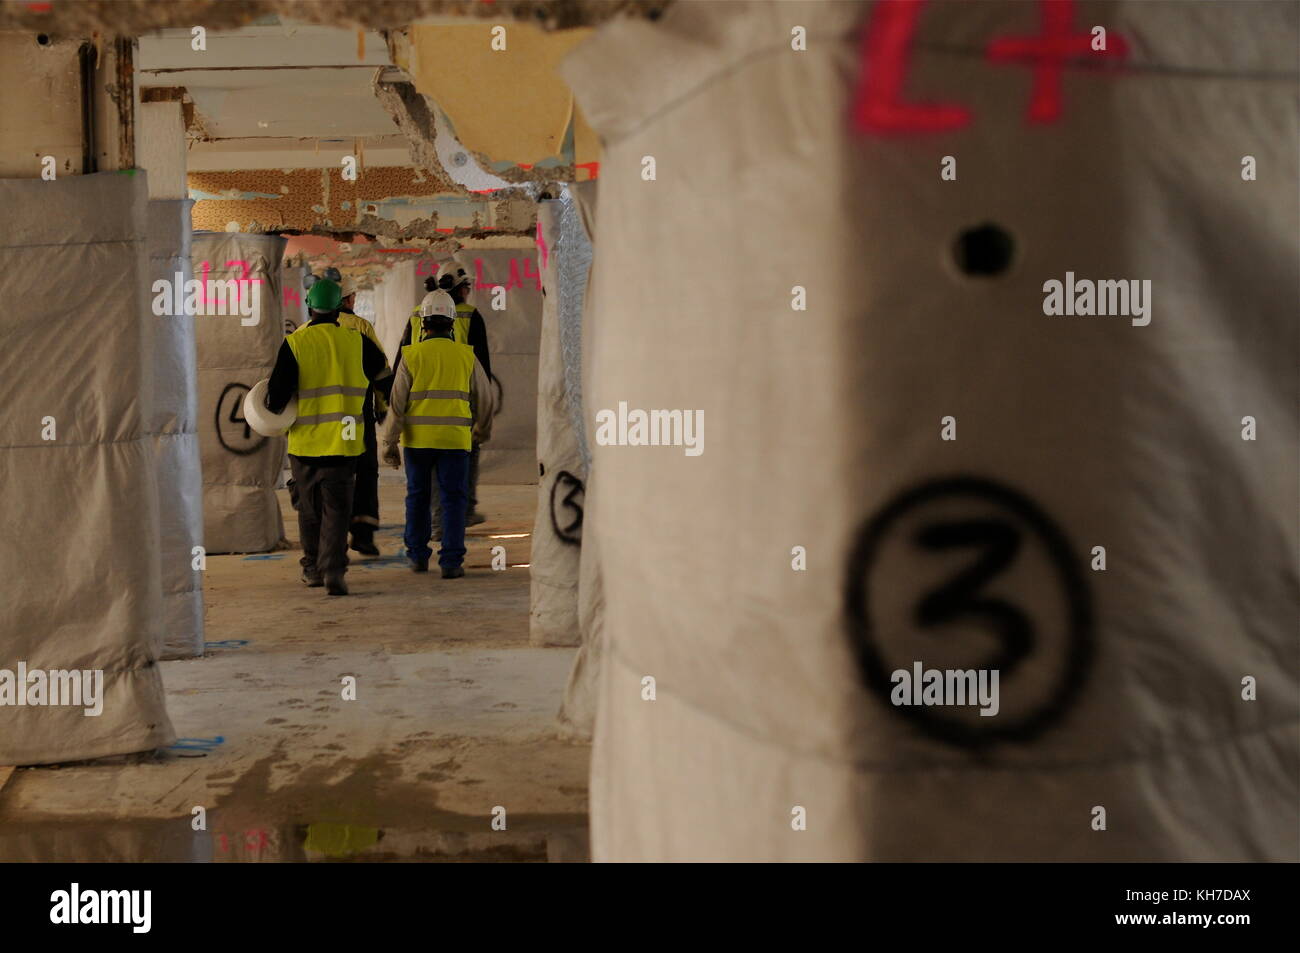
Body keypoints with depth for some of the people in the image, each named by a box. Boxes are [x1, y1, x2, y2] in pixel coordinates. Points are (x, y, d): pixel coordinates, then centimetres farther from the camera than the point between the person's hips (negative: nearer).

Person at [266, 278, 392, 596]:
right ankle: (333, 571, -11)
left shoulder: (294, 343, -5)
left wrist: (270, 413, 13)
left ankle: (313, 568, 25)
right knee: (337, 508, 1)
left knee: (309, 506, 14)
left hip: (304, 440, 0)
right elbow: (386, 379, 13)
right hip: (344, 440, 0)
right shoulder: (357, 341, 0)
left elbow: (278, 393, -8)